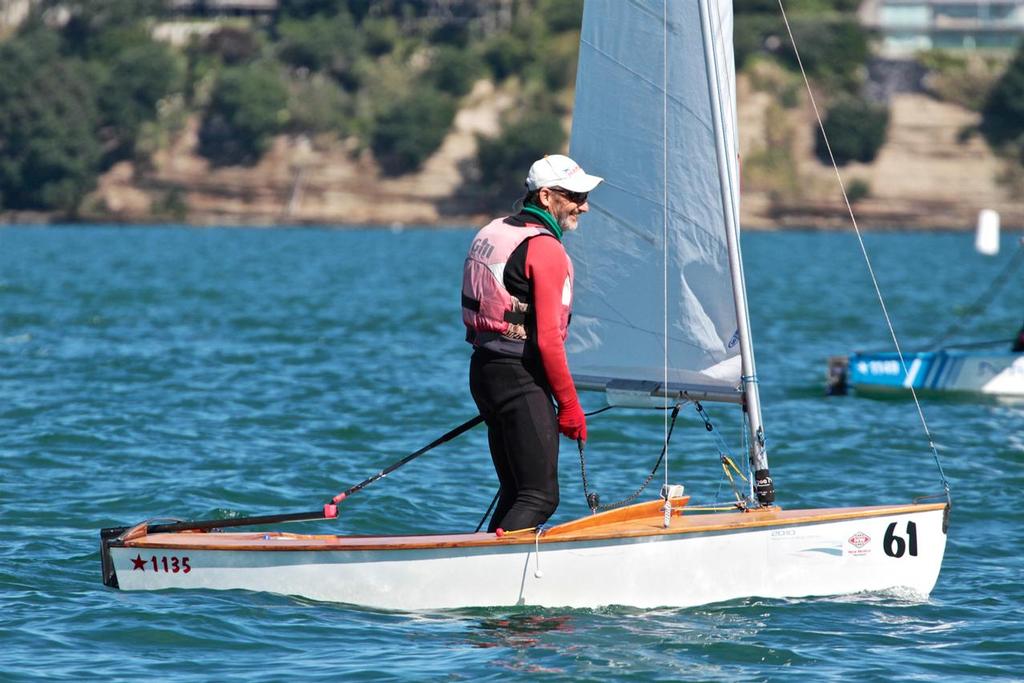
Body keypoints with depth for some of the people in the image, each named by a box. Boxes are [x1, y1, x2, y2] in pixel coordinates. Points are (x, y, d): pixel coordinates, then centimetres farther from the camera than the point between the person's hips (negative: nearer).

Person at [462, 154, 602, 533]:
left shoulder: (491, 232, 15)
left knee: (515, 495, 15)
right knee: (540, 498, -10)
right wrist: (569, 404, -10)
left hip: (482, 371, 9)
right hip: (521, 378, -9)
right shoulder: (546, 249, -13)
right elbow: (548, 338, -17)